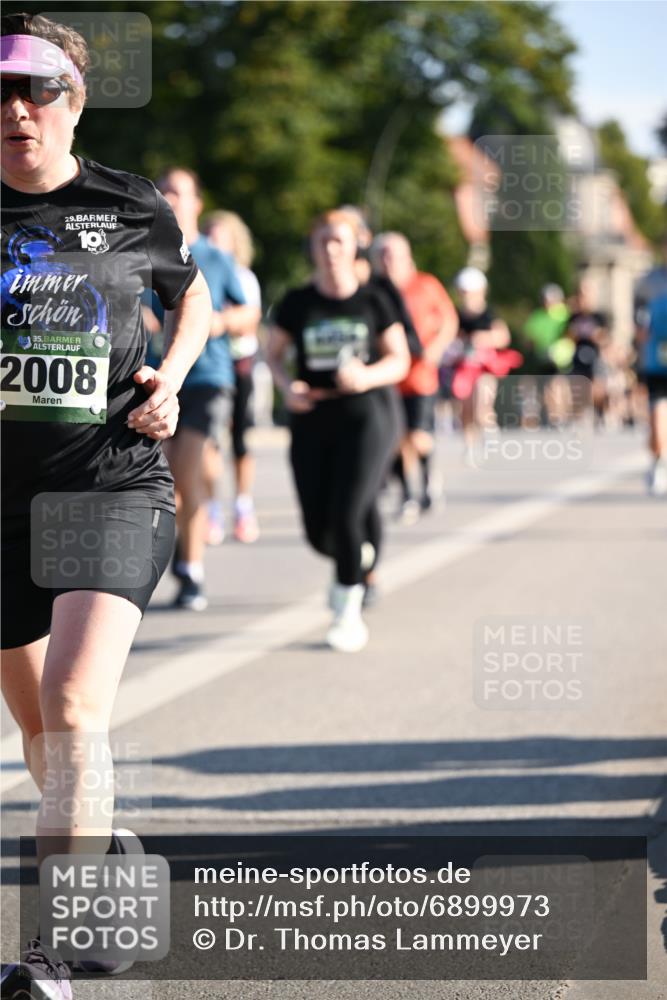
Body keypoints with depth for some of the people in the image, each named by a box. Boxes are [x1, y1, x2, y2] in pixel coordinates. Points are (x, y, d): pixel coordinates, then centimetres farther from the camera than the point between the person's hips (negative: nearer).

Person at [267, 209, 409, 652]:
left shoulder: (373, 302, 1)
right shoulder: (297, 303, 3)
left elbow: (399, 361, 5)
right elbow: (274, 352, 13)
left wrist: (367, 376, -15)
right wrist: (287, 385, -7)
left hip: (365, 419, -2)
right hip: (312, 422, 2)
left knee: (346, 514, -17)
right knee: (319, 532, 0)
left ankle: (349, 610, -1)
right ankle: (361, 555, 36)